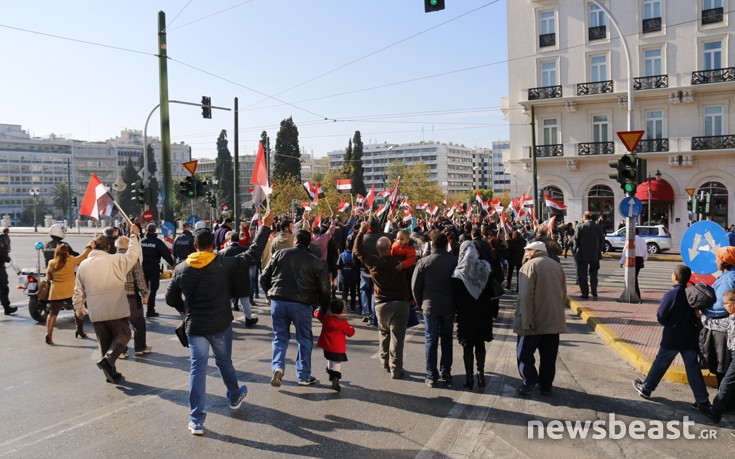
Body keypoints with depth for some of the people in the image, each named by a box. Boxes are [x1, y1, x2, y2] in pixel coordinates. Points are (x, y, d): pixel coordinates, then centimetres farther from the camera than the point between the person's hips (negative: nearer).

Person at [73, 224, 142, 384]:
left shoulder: (83, 265, 4)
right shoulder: (116, 260, -11)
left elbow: (78, 291, 9)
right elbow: (133, 254, -2)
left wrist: (78, 308, 23)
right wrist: (134, 235, 9)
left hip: (96, 312, 4)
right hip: (116, 310, -4)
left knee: (104, 341, 13)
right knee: (123, 334, 9)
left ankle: (111, 373, 15)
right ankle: (108, 359, -14)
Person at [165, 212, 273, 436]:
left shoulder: (181, 269, -3)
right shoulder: (224, 264, -11)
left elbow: (171, 299, 4)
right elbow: (253, 254, -7)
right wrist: (265, 226, 0)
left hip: (194, 326, 1)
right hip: (220, 325, -1)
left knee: (197, 368, 4)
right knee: (224, 361, 21)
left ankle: (196, 421, 3)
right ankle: (235, 397, 44)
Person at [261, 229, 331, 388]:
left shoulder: (280, 254, 6)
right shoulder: (317, 263, 3)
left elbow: (264, 277, 6)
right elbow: (324, 290, 3)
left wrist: (271, 293, 21)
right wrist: (325, 308, 17)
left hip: (278, 302, 2)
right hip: (302, 305, -1)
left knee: (280, 337, 16)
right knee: (305, 340, 14)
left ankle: (277, 367, -3)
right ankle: (304, 376, 18)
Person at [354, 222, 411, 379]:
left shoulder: (373, 262, -5)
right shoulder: (399, 262, -9)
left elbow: (357, 250, 7)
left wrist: (361, 232, 12)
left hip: (381, 304, 2)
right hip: (400, 303, -2)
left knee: (384, 333, 23)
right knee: (397, 336, -1)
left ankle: (385, 362, 33)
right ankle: (396, 369, -1)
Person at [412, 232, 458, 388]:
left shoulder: (424, 262, -8)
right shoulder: (455, 261, -6)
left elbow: (415, 286, -3)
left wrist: (421, 303, 10)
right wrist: (455, 302, 12)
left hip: (430, 306, -1)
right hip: (449, 307, 1)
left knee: (431, 340, 6)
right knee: (446, 339, 16)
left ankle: (431, 376, 9)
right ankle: (446, 373, 20)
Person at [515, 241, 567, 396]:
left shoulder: (529, 265, -10)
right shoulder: (557, 266, 9)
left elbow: (526, 296, -18)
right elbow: (564, 294, 14)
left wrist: (526, 322, -17)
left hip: (534, 321, -6)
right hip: (554, 321, 6)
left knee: (524, 353, 6)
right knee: (549, 356, 12)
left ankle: (530, 381, -5)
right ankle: (546, 386, 17)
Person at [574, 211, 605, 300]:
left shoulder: (580, 227, -12)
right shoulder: (599, 227, -3)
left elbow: (576, 241, -8)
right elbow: (602, 241, 1)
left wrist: (577, 248, 11)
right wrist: (599, 251, 14)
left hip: (582, 255, -3)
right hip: (595, 255, 3)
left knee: (582, 275, 6)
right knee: (593, 274, 16)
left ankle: (585, 294, 6)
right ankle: (594, 293, 13)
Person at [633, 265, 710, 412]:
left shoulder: (671, 295, -18)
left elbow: (660, 317, -13)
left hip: (672, 338, -4)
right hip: (691, 337, 4)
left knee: (660, 363, 10)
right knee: (693, 368, 10)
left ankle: (646, 388, 24)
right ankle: (703, 401, 11)